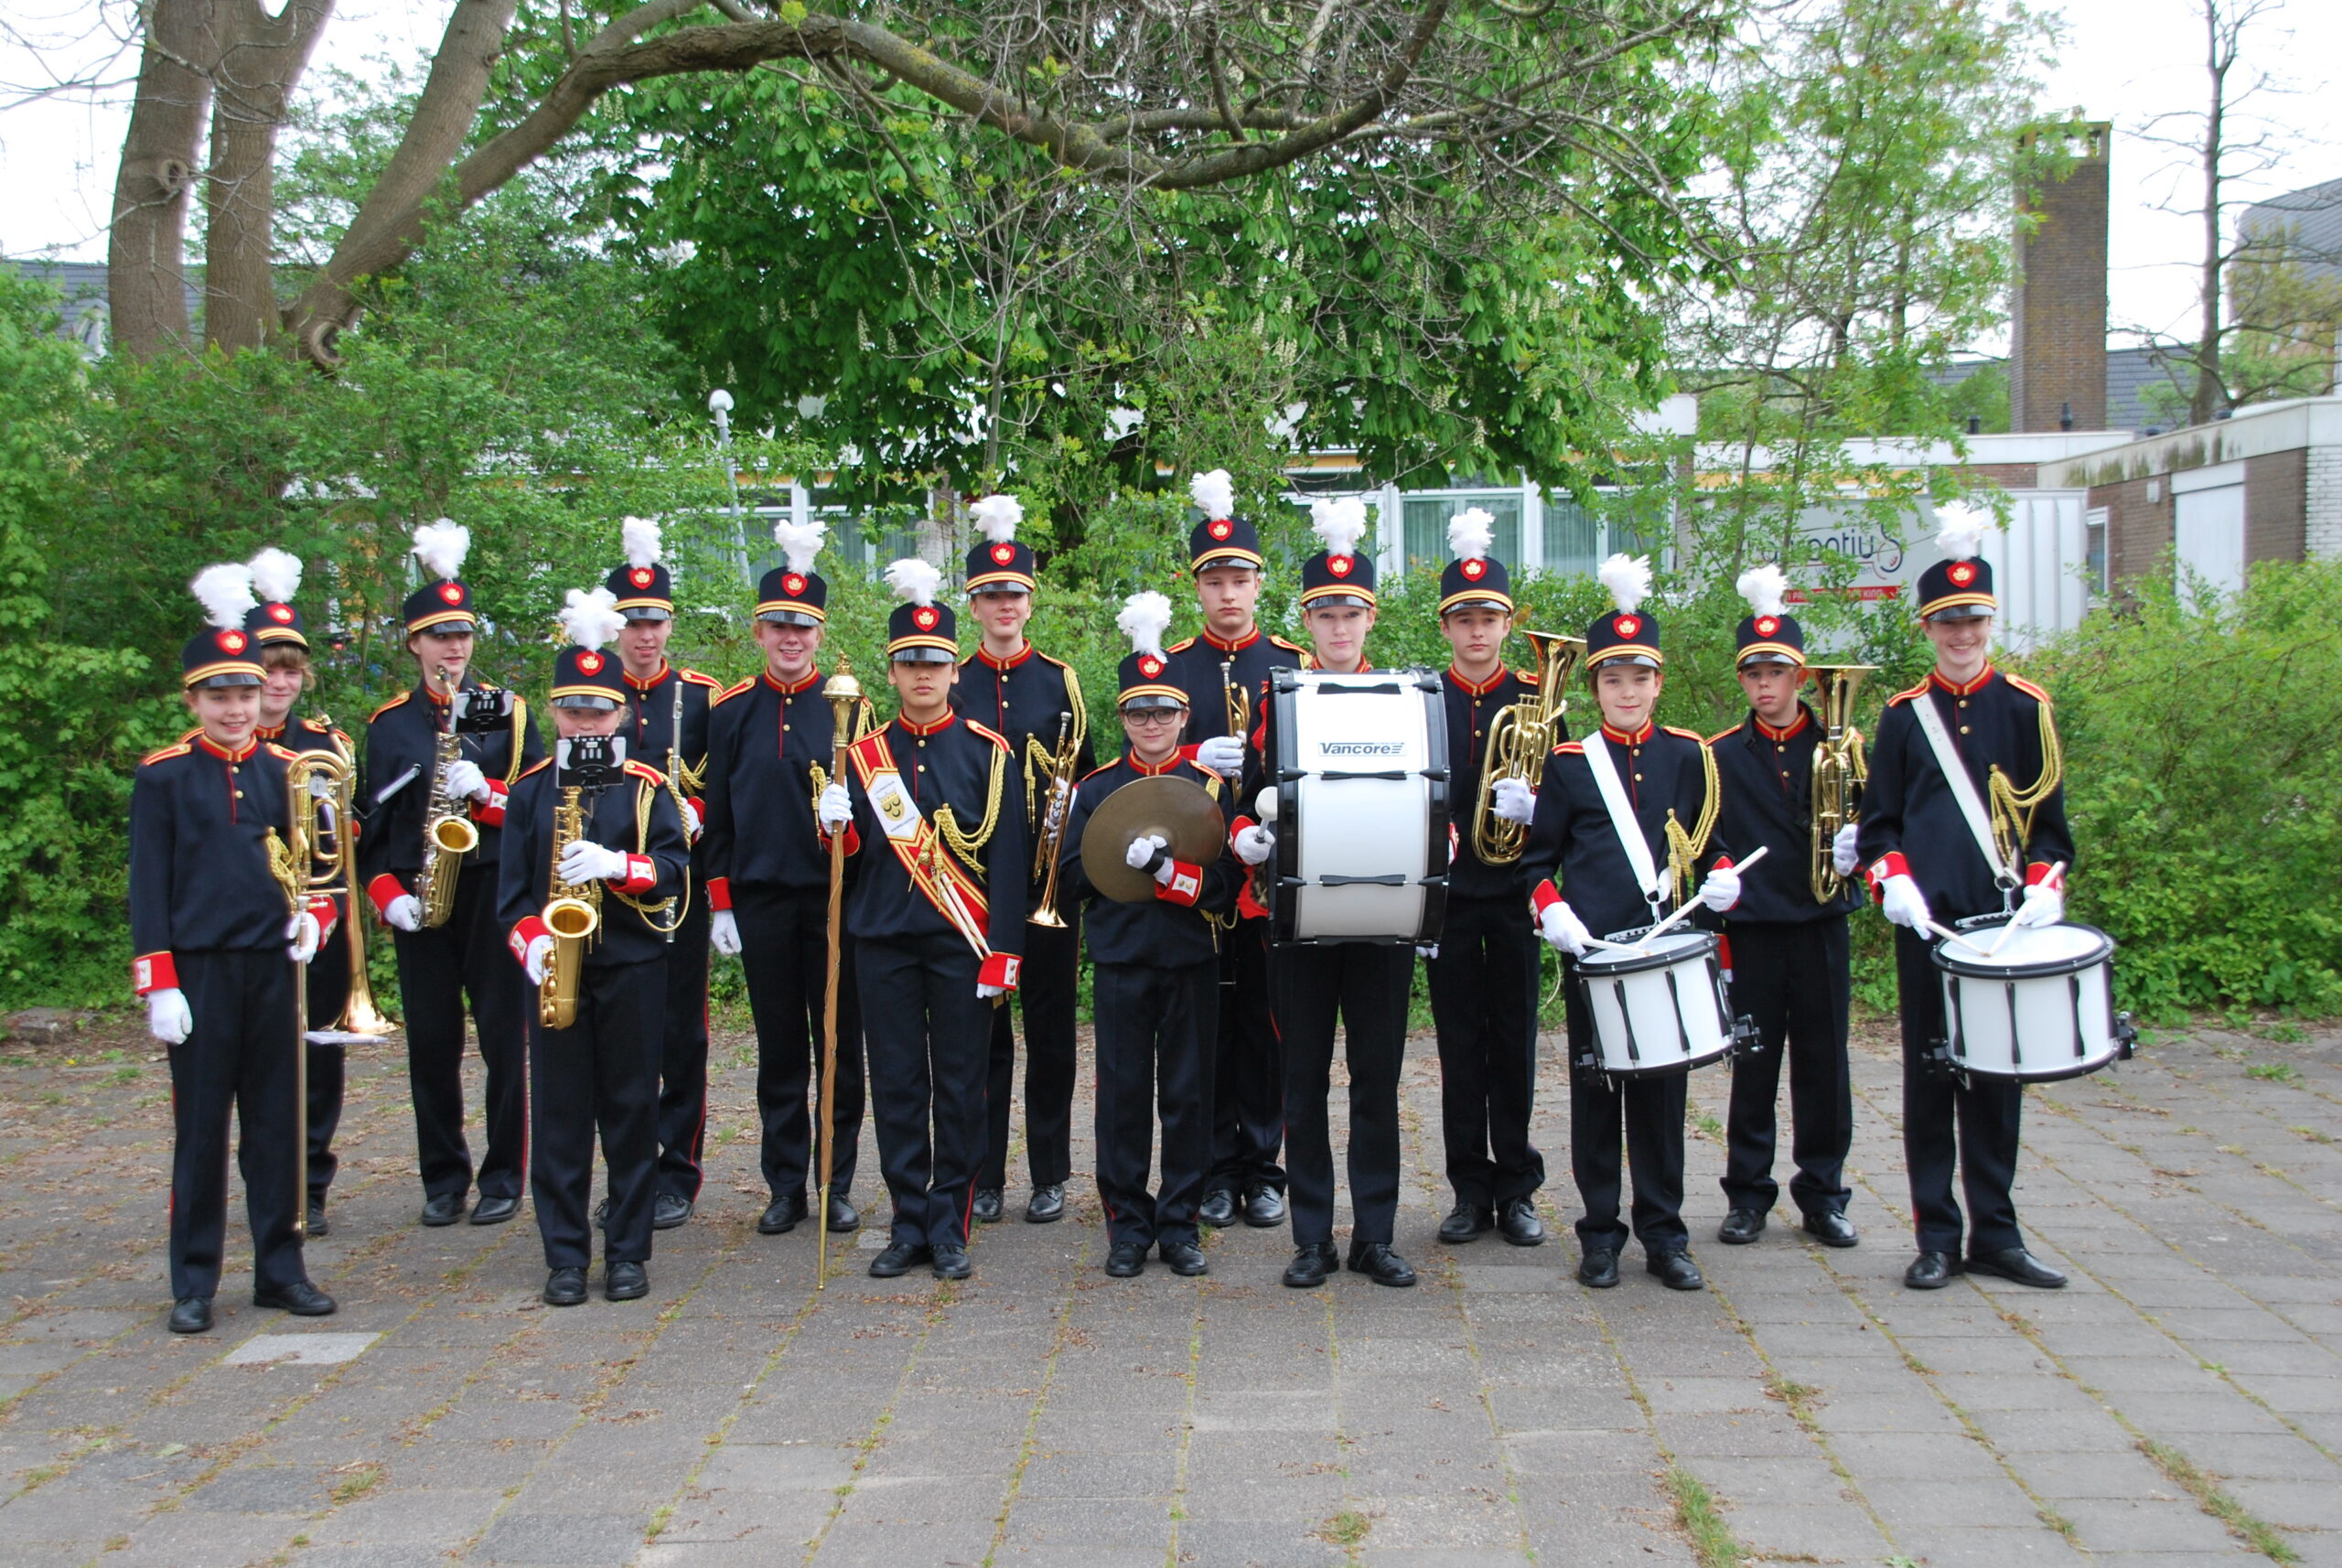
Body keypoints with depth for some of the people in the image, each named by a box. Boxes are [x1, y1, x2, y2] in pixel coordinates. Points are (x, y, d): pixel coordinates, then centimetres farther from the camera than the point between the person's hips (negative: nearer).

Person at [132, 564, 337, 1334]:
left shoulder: (287, 771, 8)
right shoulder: (162, 776, 0)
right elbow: (148, 884, -3)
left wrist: (314, 912, -7)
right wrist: (157, 982, -9)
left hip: (273, 965, 3)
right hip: (199, 971, -3)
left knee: (276, 1122, 7)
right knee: (200, 1126, 2)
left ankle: (281, 1269, 17)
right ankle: (194, 1284, 11)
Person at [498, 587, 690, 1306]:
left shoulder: (647, 787, 4)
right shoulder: (531, 788, 8)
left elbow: (675, 869, -4)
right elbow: (512, 883, 6)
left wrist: (617, 865, -21)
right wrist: (531, 941, -11)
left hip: (632, 968, -1)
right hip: (556, 971, 1)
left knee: (632, 1109, 3)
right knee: (559, 1110, 2)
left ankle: (629, 1253, 12)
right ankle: (564, 1256, 10)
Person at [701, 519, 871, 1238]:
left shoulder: (846, 707, 2)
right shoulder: (730, 713, 6)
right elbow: (716, 815, 8)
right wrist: (721, 903, 3)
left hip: (833, 898, -1)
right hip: (761, 902, 1)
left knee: (841, 1046, 4)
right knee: (779, 1050, 7)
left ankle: (838, 1184, 14)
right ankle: (785, 1187, 15)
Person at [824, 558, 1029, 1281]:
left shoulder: (987, 754, 1)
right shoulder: (864, 755, 8)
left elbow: (1009, 861, -1)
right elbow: (853, 855, 9)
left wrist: (1002, 952, -7)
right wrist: (837, 825, -13)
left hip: (961, 944, -2)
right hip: (884, 943, 2)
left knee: (959, 1087, 3)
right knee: (896, 1085, 5)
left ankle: (949, 1228, 12)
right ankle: (909, 1225, 15)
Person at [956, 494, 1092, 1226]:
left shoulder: (1060, 681, 6)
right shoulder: (951, 685, 5)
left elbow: (1085, 776, 9)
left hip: (1049, 880, 0)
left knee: (1050, 1027, 4)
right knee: (981, 1027, 4)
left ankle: (1050, 1176, 13)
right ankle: (983, 1176, 13)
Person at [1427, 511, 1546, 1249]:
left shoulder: (1536, 700, 3)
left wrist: (1531, 802, -17)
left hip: (1513, 893, 0)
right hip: (1447, 893, 0)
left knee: (1514, 1043, 5)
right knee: (1459, 1045, 5)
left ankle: (1517, 1190, 16)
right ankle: (1471, 1191, 14)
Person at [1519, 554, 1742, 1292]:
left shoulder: (1688, 755, 8)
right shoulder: (1569, 763, 3)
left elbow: (1705, 836, 18)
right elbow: (1538, 856, 7)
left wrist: (1720, 874, -2)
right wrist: (1552, 910, -9)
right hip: (1592, 950, -1)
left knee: (1662, 1089, 5)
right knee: (1596, 1090, 4)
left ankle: (1664, 1235, 15)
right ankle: (1600, 1235, 13)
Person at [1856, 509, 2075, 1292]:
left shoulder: (2025, 708, 6)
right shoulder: (1902, 715, 5)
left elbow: (2048, 814, 8)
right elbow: (1878, 821, 7)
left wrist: (2046, 884, -7)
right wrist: (1893, 881, -10)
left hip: (2004, 924, 1)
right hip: (1927, 923, 0)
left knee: (1997, 1075, 5)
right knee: (1929, 1076, 2)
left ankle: (1995, 1233, 14)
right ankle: (1937, 1237, 9)